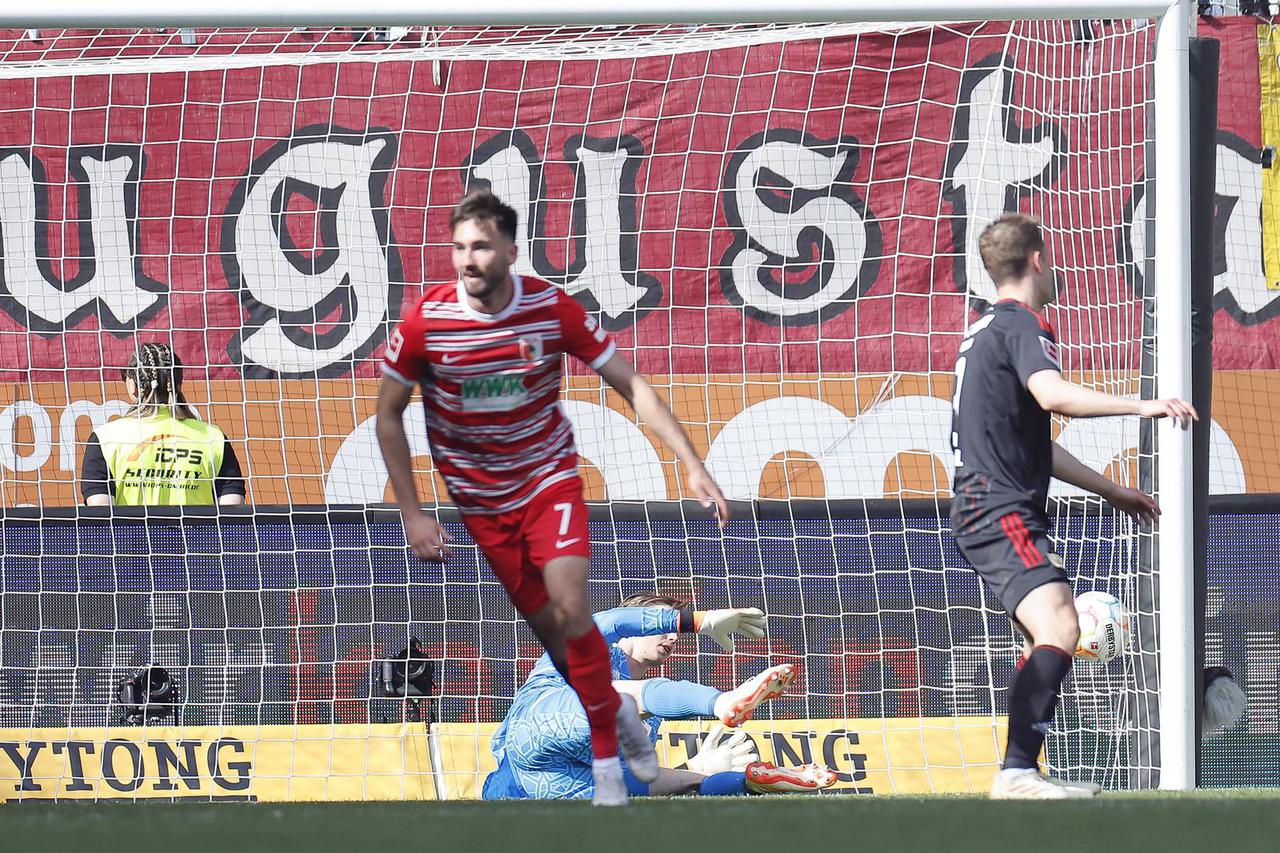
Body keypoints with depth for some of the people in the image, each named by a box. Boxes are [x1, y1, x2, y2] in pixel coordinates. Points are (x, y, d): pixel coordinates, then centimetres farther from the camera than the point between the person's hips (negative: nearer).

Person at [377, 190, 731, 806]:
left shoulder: (552, 309, -16)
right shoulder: (425, 321, -15)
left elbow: (631, 385, -8)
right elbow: (388, 415, -2)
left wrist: (691, 464, -15)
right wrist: (411, 514, -4)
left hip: (549, 478, -1)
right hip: (481, 498, 1)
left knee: (570, 610, -19)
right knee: (548, 627, 1)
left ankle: (606, 755, -4)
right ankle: (618, 712, 29)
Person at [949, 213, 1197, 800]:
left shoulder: (987, 330, 23)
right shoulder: (1021, 324, -8)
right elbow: (1052, 394, -30)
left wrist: (1110, 489, 34)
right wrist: (1142, 406, -34)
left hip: (983, 506, 11)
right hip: (1003, 512, -11)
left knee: (1050, 639, 21)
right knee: (1058, 629, -25)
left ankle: (1021, 774, 21)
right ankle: (1018, 773, -36)